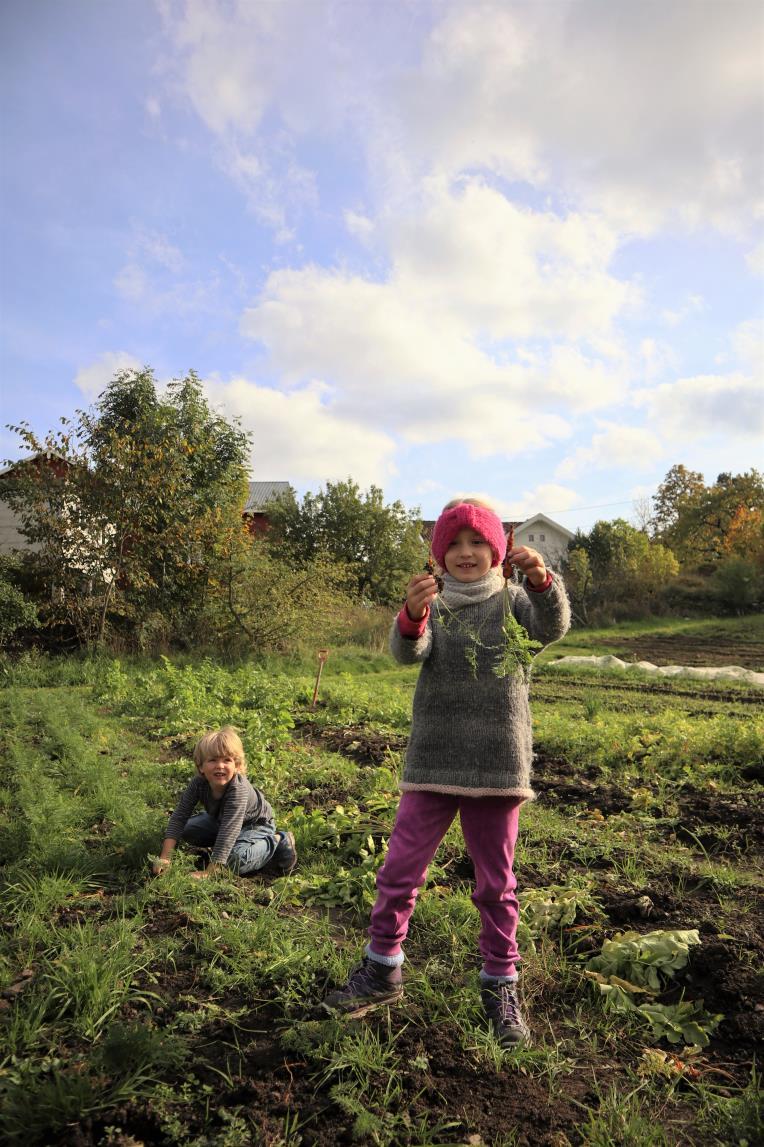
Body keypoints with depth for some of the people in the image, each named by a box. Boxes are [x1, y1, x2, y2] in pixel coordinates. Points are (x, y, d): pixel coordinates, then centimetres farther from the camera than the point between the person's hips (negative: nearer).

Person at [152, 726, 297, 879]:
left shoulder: (238, 790, -41)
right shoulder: (197, 783, -24)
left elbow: (228, 831, -44)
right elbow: (179, 817, -19)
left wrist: (209, 873, -45)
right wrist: (165, 857, -26)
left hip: (256, 824, -6)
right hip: (220, 819, 6)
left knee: (235, 860, -30)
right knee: (186, 830, -6)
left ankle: (276, 842, -8)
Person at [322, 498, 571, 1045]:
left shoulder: (514, 602, 1)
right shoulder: (432, 606, 2)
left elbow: (554, 627, -20)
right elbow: (409, 651, -17)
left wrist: (541, 580, -40)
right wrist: (411, 617, -40)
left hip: (498, 765, -1)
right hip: (433, 764, 1)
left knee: (497, 883, 12)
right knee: (399, 871, 8)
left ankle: (501, 985, 31)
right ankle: (382, 971, 29)